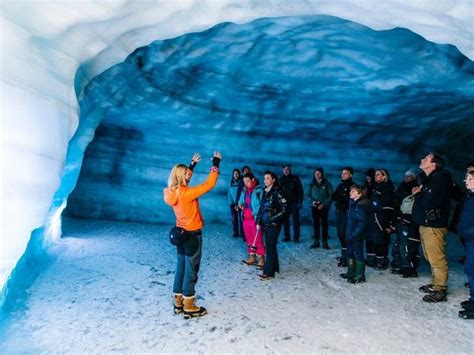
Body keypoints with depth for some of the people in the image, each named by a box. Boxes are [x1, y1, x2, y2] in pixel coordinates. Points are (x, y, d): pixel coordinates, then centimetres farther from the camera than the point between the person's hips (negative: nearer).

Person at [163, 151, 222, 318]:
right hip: (192, 235, -8)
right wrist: (215, 164, -10)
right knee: (191, 271, 3)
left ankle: (179, 302, 27)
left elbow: (184, 179, 19)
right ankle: (189, 307, 13)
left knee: (181, 268, 16)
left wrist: (193, 164, 21)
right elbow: (209, 184, -19)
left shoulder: (173, 192, -1)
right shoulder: (187, 193, -23)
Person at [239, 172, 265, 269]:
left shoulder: (259, 190, -11)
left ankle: (261, 259, 6)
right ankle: (251, 257, 22)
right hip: (245, 219, 7)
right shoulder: (244, 190, 11)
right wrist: (240, 204, 0)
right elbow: (241, 201, 23)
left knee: (258, 239, -3)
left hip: (255, 219, -7)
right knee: (249, 239, 12)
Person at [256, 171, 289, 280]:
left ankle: (268, 272, 0)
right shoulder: (265, 191, 11)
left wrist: (273, 219, -16)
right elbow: (261, 207, 15)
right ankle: (275, 267, 27)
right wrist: (258, 221, 10)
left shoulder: (277, 192, -11)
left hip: (274, 224, -7)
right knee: (269, 246, 13)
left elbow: (284, 209, -14)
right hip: (265, 223, 7)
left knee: (270, 247, -5)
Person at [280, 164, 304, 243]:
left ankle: (296, 237, 5)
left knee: (296, 220, -1)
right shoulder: (281, 180, 7)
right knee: (285, 220, 5)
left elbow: (300, 191, 1)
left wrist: (300, 202, -7)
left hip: (294, 203, -2)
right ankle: (287, 237, 14)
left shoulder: (295, 179, 1)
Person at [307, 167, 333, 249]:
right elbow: (308, 195, 11)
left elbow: (331, 196, -4)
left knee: (324, 224, 0)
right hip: (314, 207, 2)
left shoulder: (327, 184, -3)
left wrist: (323, 204, -13)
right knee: (315, 224, 5)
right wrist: (312, 201, -9)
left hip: (324, 207, -2)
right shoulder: (311, 184, 5)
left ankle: (325, 242, 9)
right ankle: (316, 242, 13)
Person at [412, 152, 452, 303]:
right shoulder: (429, 179, 18)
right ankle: (436, 284, 27)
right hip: (425, 223, 10)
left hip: (433, 225, -10)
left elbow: (429, 202, -23)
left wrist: (417, 194, -6)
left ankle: (440, 290, 2)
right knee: (431, 257, 17)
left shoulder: (440, 178, -13)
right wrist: (418, 193, -3)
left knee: (437, 258, -5)